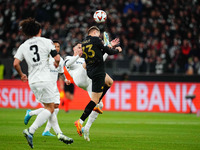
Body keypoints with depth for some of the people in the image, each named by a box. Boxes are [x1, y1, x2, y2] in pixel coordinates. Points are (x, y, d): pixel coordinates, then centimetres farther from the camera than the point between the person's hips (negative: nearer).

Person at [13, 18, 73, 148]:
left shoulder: (23, 46, 8)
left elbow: (16, 63, -1)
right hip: (45, 79, -5)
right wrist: (56, 63, 17)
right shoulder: (46, 42, -2)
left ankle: (59, 133, 12)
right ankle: (30, 131, -17)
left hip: (33, 82, 5)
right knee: (50, 108, -2)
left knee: (49, 107, 16)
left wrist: (22, 75, 16)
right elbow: (57, 57, -6)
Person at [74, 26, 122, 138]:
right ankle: (80, 121, -16)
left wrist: (109, 46, 26)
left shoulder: (84, 43, 13)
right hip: (98, 72, -9)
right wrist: (117, 50, 17)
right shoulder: (96, 40, -9)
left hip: (90, 71, 9)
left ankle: (95, 105, 24)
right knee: (95, 98, -8)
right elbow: (109, 51, -3)